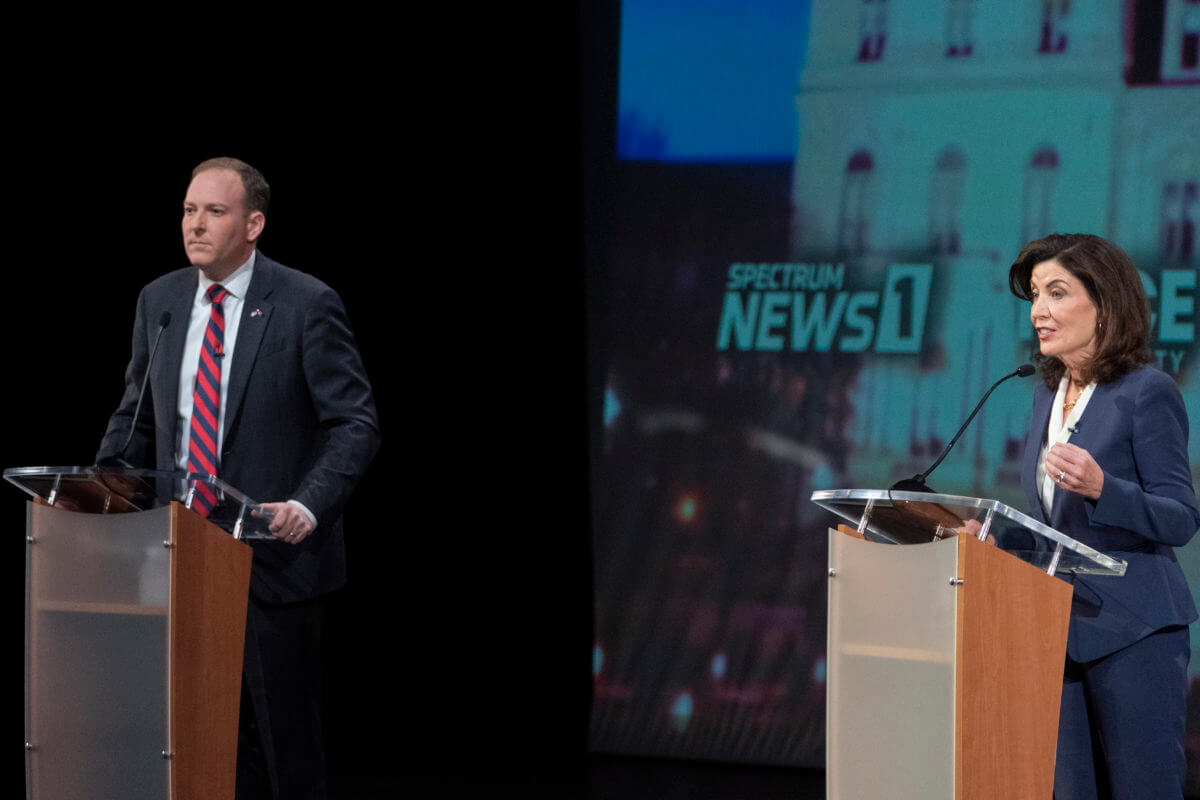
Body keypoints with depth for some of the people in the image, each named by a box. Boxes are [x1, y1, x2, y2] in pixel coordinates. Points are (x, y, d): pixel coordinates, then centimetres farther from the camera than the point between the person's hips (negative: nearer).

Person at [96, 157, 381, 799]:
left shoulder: (305, 304, -7)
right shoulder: (160, 301, 9)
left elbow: (355, 424, -9)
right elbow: (135, 418, 18)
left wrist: (308, 506, -23)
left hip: (272, 556, -4)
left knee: (282, 736, 2)